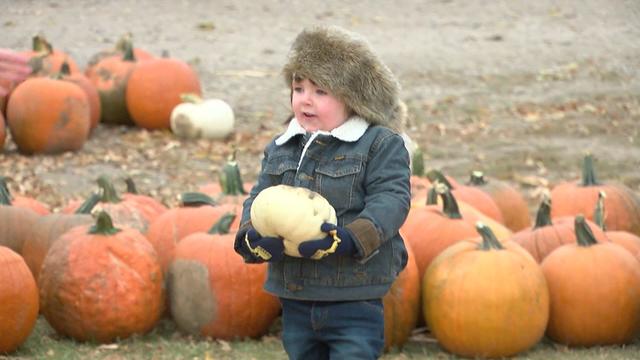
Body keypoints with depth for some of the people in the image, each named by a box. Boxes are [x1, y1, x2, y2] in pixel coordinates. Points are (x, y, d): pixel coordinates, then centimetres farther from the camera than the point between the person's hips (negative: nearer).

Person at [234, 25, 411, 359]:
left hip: (354, 303, -6)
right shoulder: (280, 149, 10)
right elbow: (259, 197, 7)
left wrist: (352, 238, -32)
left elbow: (391, 201, -16)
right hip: (295, 298, 6)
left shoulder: (381, 145, -7)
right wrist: (252, 236, -16)